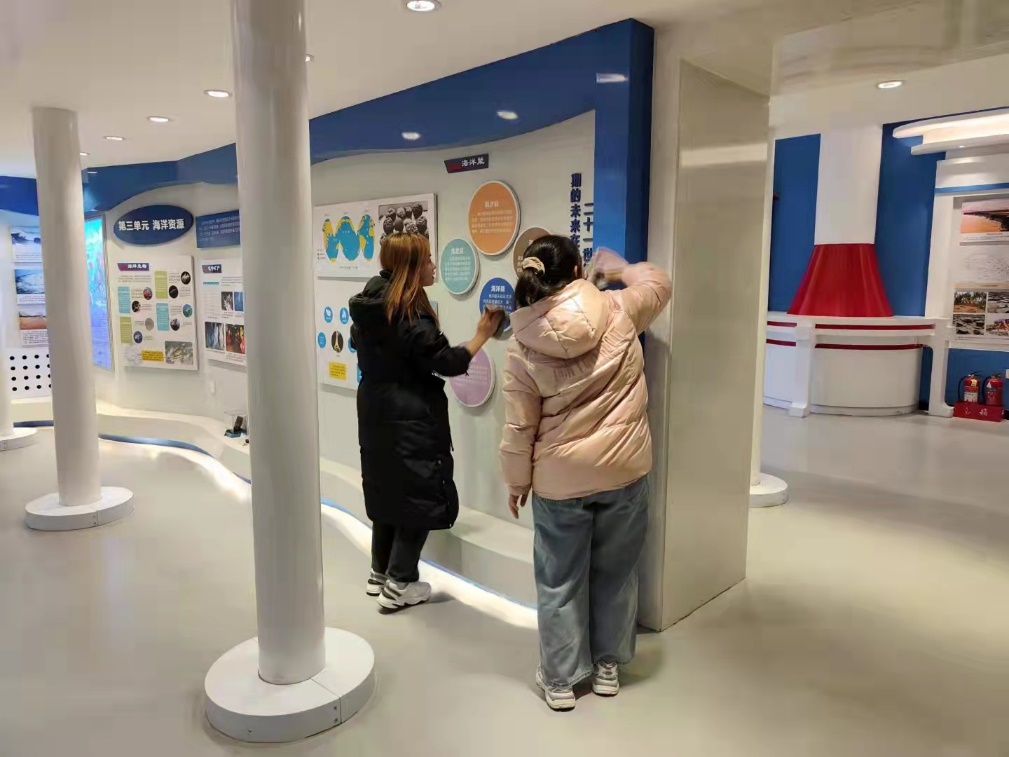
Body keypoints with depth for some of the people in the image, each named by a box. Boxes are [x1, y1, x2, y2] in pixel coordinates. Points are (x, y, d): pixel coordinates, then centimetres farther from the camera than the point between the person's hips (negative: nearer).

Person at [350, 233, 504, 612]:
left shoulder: (368, 307, 6)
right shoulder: (411, 313, -20)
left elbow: (358, 341, 22)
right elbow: (446, 362, -19)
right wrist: (483, 334, -9)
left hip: (376, 413, 9)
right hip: (410, 418, -9)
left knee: (388, 490, 18)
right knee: (419, 495, 2)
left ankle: (381, 573, 28)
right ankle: (399, 584, 8)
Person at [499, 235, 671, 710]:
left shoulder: (524, 344, -8)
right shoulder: (618, 310, -8)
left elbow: (519, 427, -5)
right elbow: (658, 284, 14)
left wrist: (517, 482, 8)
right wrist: (621, 269, 30)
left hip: (559, 479, -1)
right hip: (623, 470, 2)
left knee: (560, 580, 14)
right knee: (616, 572, 19)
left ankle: (560, 680, 26)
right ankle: (608, 667, 35)